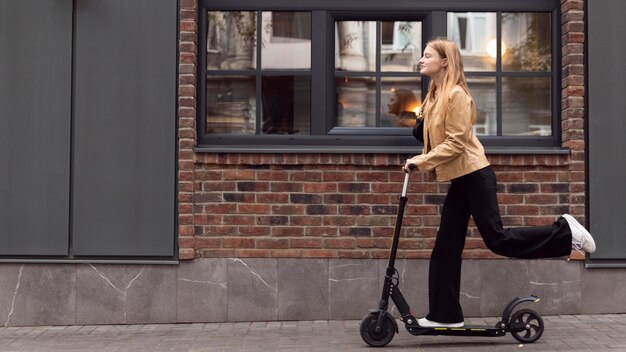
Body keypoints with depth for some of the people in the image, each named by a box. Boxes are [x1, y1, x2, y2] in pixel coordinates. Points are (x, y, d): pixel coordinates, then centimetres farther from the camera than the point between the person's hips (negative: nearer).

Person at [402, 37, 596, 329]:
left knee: (497, 240, -6)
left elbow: (456, 143, -20)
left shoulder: (456, 94, -15)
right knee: (446, 248, 6)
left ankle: (566, 232, 10)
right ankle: (445, 315, 12)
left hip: (474, 175, -9)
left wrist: (421, 161, -19)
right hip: (459, 179, 9)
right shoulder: (435, 95, 13)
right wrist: (419, 162, 2)